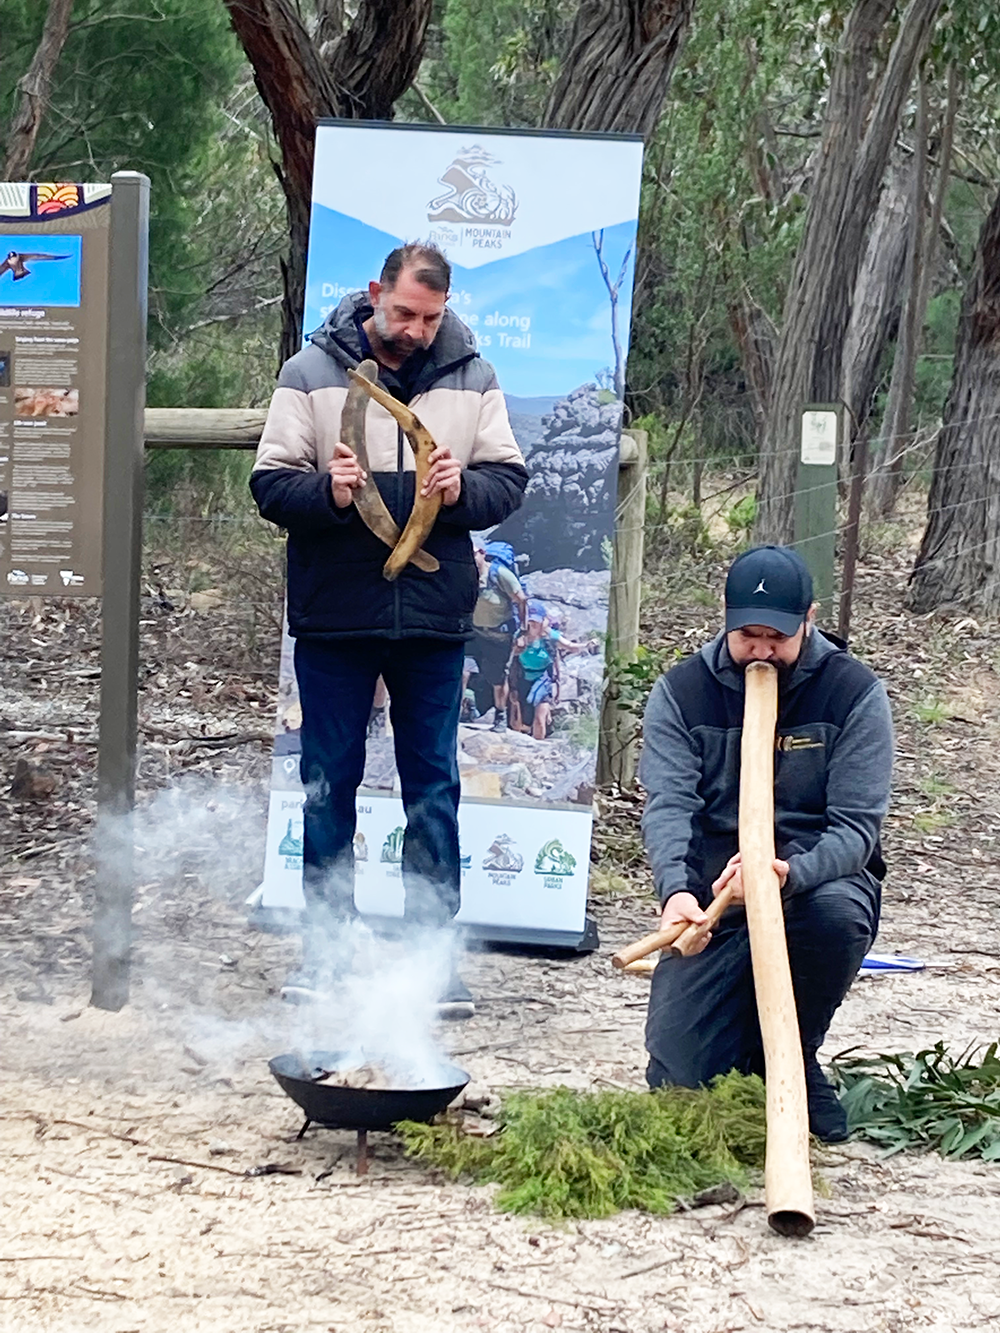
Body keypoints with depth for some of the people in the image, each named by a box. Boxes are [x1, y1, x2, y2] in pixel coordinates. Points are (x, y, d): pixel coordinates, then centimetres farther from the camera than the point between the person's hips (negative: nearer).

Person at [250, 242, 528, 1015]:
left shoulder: (471, 378, 5)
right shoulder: (312, 374, -2)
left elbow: (510, 481, 6)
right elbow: (270, 484, -4)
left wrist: (464, 489, -15)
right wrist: (329, 493, -23)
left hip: (434, 620, 2)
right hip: (335, 616, -1)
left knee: (434, 786, 6)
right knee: (329, 783, 6)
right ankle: (323, 945, 16)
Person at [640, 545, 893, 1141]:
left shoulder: (855, 694, -5)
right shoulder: (681, 693, 0)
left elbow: (856, 825, -13)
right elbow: (669, 805, -13)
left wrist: (790, 872, -35)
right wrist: (677, 890, -35)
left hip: (817, 881, -1)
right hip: (713, 894, 1)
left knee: (839, 913, -39)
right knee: (677, 1073, -14)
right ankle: (744, 1013, 24)